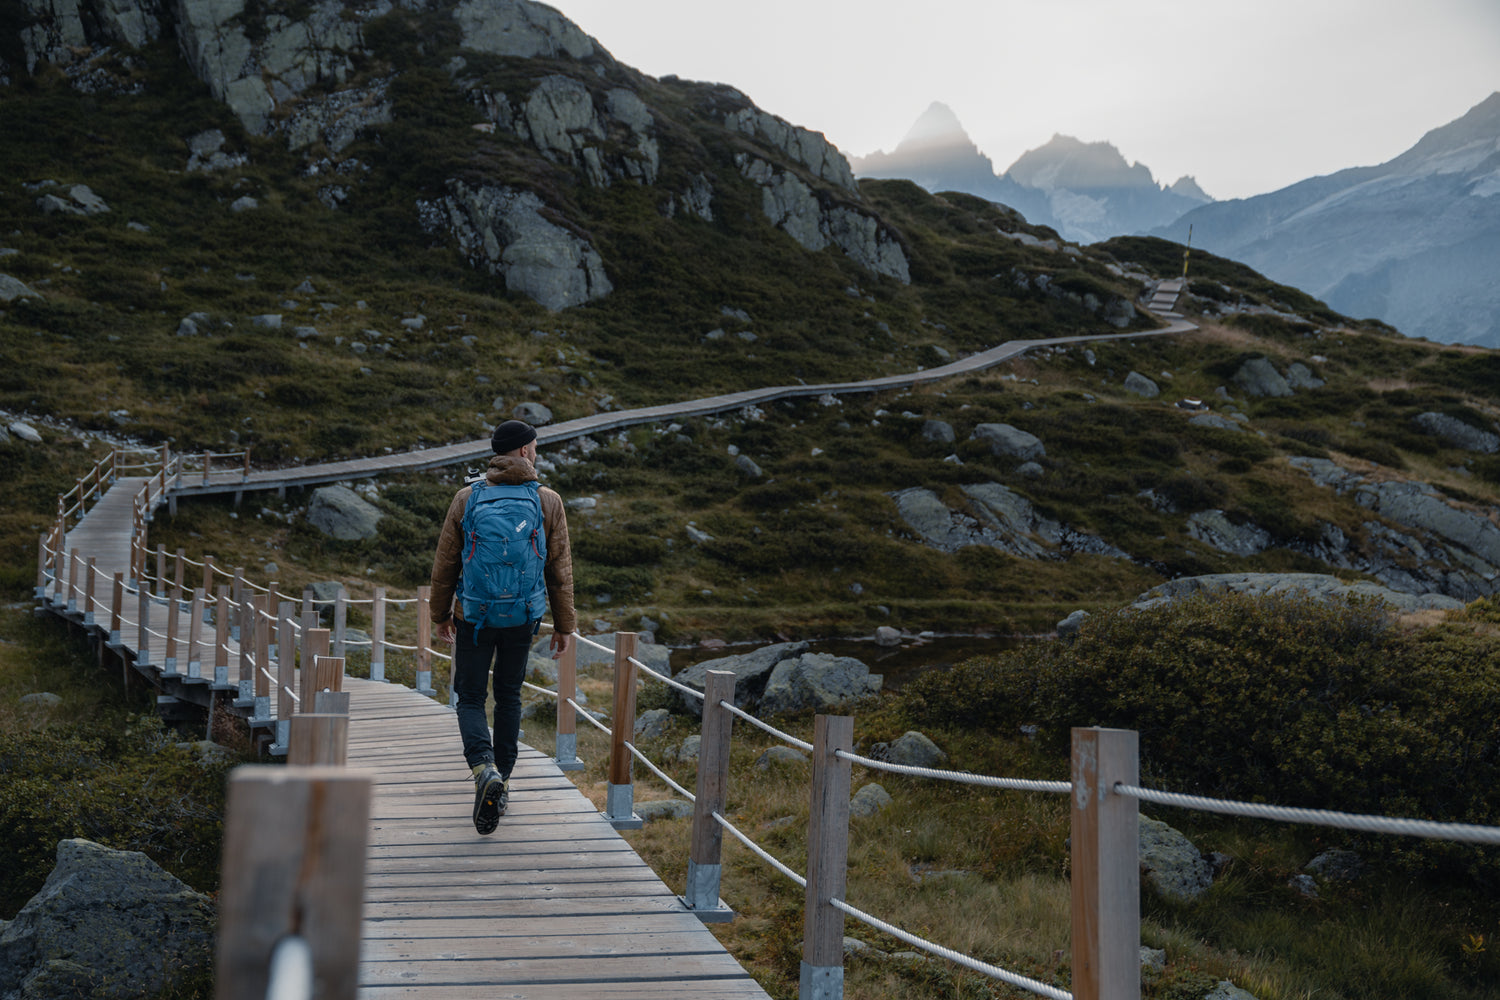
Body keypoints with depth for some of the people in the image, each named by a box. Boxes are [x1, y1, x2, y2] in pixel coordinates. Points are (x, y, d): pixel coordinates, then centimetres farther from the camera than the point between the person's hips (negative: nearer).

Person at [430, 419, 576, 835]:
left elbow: (445, 563, 1)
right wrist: (564, 625, 5)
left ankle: (485, 770, -17)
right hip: (523, 617, 1)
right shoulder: (549, 502, -4)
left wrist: (441, 614, 13)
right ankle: (501, 779, 23)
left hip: (474, 616, -1)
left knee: (470, 697, 8)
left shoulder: (467, 499, -3)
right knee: (508, 695, 17)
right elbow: (560, 569, -2)